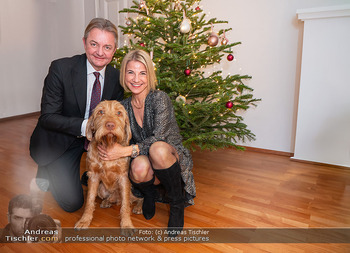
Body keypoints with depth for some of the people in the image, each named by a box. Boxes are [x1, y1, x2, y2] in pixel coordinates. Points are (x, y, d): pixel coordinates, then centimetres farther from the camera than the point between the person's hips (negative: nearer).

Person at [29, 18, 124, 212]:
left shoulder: (116, 77, -8)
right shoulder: (61, 68, -21)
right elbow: (47, 117, -20)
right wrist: (84, 126, -36)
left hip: (95, 137, 5)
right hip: (59, 141, -4)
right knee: (73, 203, -8)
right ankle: (46, 170, 21)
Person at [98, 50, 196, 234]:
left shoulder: (159, 98, -13)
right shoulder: (124, 106, 3)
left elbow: (158, 138, -22)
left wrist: (124, 151, -30)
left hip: (175, 161, -2)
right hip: (147, 169, 2)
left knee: (157, 149, -37)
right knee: (139, 165, -35)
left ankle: (177, 204, -11)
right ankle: (150, 193, 3)